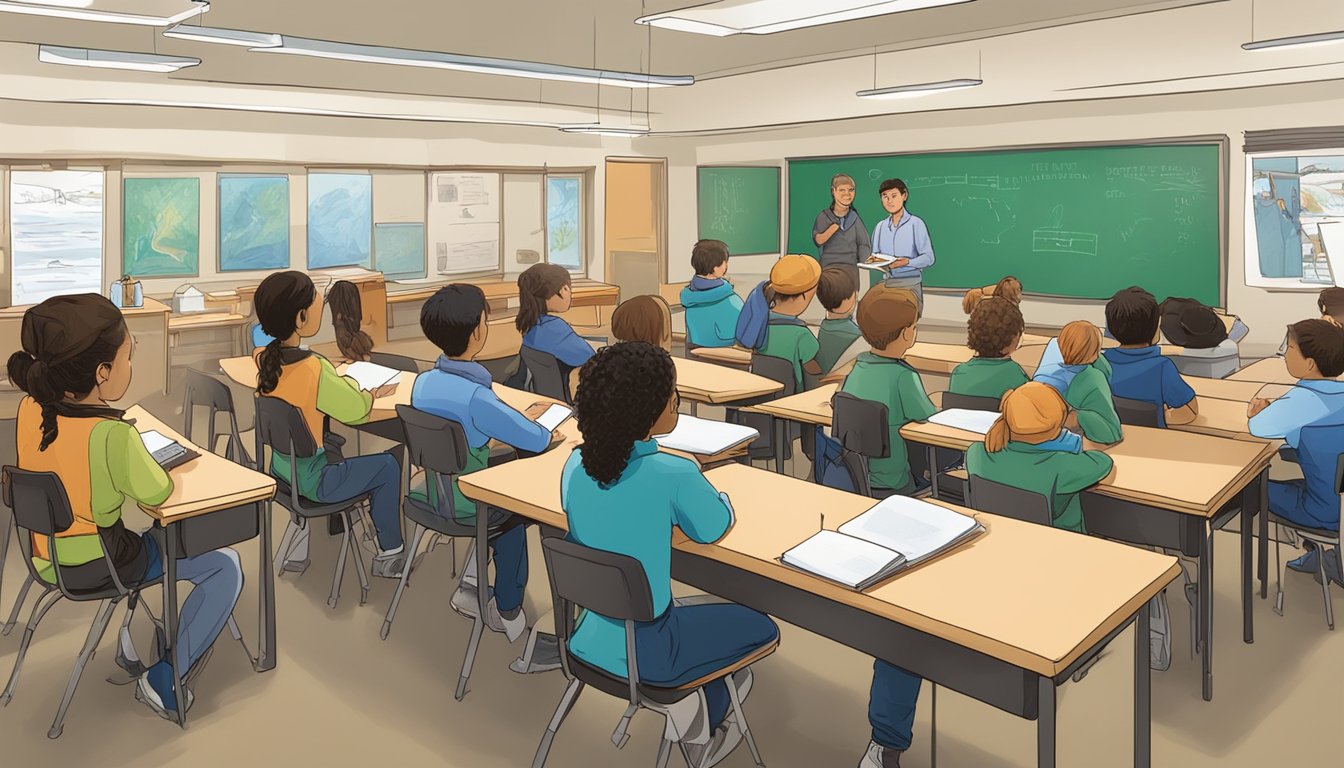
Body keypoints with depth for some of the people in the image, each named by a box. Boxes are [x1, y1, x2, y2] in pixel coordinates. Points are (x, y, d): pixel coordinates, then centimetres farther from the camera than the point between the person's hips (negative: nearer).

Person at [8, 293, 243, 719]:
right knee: (225, 567, 6)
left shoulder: (29, 409, -9)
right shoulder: (112, 434, -30)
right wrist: (146, 460, 1)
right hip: (100, 568, -7)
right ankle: (165, 682, 4)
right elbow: (156, 494, -16)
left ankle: (133, 639, 30)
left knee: (158, 533, 35)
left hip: (46, 561, 7)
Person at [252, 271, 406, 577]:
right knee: (388, 466, 12)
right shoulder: (316, 370, -30)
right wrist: (370, 394, 1)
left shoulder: (262, 358, -8)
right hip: (311, 481, -8)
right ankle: (389, 555, 21)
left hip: (280, 467, 8)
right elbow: (357, 412, -18)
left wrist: (344, 385, 0)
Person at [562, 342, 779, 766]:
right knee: (762, 626, 18)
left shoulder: (575, 464, -8)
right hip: (641, 652, -6)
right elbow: (713, 529, -5)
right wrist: (695, 488, 14)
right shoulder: (673, 474, -25)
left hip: (586, 635, 6)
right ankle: (705, 729, 27)